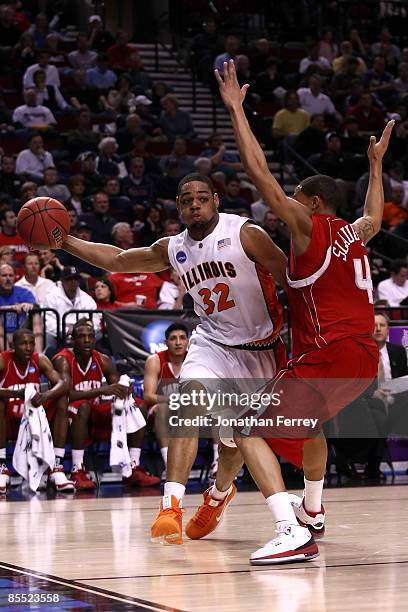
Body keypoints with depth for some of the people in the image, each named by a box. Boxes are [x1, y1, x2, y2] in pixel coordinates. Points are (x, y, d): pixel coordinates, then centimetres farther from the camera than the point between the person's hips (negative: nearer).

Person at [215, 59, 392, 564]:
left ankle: (292, 532, -26)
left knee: (249, 430, -9)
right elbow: (374, 218, 43)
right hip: (365, 359, 9)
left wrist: (236, 108, -3)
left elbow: (261, 175, -9)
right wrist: (376, 164, 53)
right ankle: (312, 511, 49)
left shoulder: (308, 227, -4)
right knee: (309, 421, 36)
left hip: (326, 357, -9)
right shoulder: (355, 234, 16)